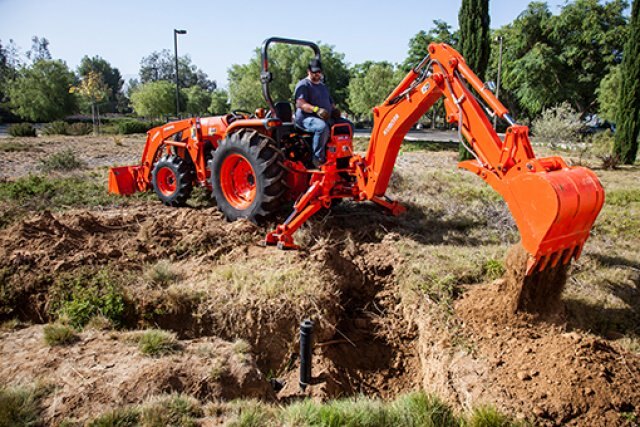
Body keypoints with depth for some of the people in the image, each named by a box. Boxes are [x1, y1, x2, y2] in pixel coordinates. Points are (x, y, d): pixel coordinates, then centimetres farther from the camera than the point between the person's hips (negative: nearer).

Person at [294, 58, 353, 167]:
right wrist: (316, 109, -30)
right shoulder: (303, 85, -1)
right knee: (323, 127, -41)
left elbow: (330, 102, 33)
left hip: (326, 118, 8)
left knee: (348, 125, -5)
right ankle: (318, 158, -32)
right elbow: (300, 104, -16)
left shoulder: (323, 86, 27)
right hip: (307, 118, -8)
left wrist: (334, 110, 8)